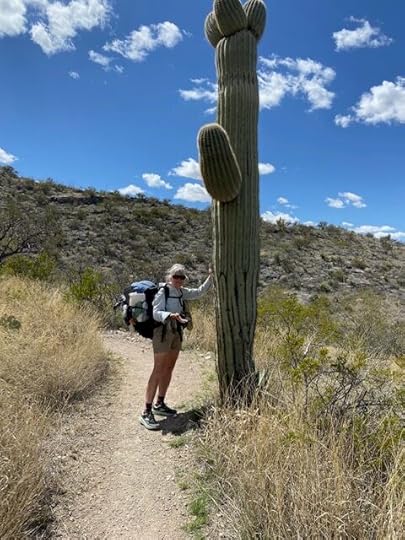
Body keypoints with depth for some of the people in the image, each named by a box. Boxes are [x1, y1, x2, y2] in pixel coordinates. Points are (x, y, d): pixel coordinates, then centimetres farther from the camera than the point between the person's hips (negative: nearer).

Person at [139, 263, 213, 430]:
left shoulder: (182, 292, 10)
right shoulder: (163, 291, -11)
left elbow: (199, 292, 19)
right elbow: (156, 313, -20)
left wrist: (210, 277, 10)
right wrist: (171, 315, -38)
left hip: (177, 332, 8)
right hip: (163, 331, -8)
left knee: (169, 368, 12)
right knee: (158, 370, -11)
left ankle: (159, 404, 25)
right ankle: (146, 412, -8)